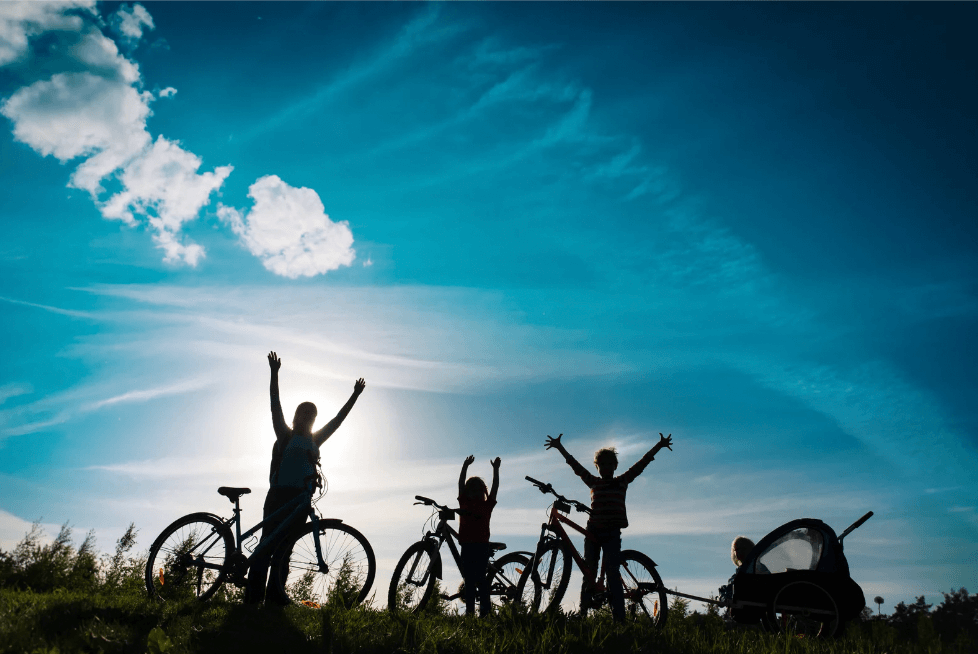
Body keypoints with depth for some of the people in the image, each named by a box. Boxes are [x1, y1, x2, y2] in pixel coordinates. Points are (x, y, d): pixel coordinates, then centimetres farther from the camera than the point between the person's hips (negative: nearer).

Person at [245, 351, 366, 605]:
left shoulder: (315, 440, 16)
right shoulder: (285, 436, 6)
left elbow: (338, 419, 20)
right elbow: (275, 405, -1)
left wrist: (355, 395, 21)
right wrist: (274, 373, -6)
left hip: (301, 499, 4)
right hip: (279, 496, -4)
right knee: (268, 543, -7)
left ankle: (275, 592, 11)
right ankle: (254, 593, -5)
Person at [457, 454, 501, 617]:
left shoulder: (487, 505, 6)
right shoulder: (464, 503, 8)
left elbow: (495, 487, 0)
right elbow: (461, 484, 1)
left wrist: (496, 469, -6)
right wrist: (465, 466, -6)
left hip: (481, 544, -2)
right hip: (467, 544, 2)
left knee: (480, 576, -4)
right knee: (468, 578, 7)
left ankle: (485, 609, 1)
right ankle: (469, 609, 14)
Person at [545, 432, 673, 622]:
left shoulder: (622, 482, 7)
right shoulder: (593, 482, 11)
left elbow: (641, 464, 4)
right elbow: (575, 465, 15)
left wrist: (659, 445, 1)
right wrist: (559, 447, 17)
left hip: (612, 534, -2)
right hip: (593, 532, 2)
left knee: (612, 574, -8)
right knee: (589, 574, 6)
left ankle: (619, 618, -8)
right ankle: (583, 614, 11)